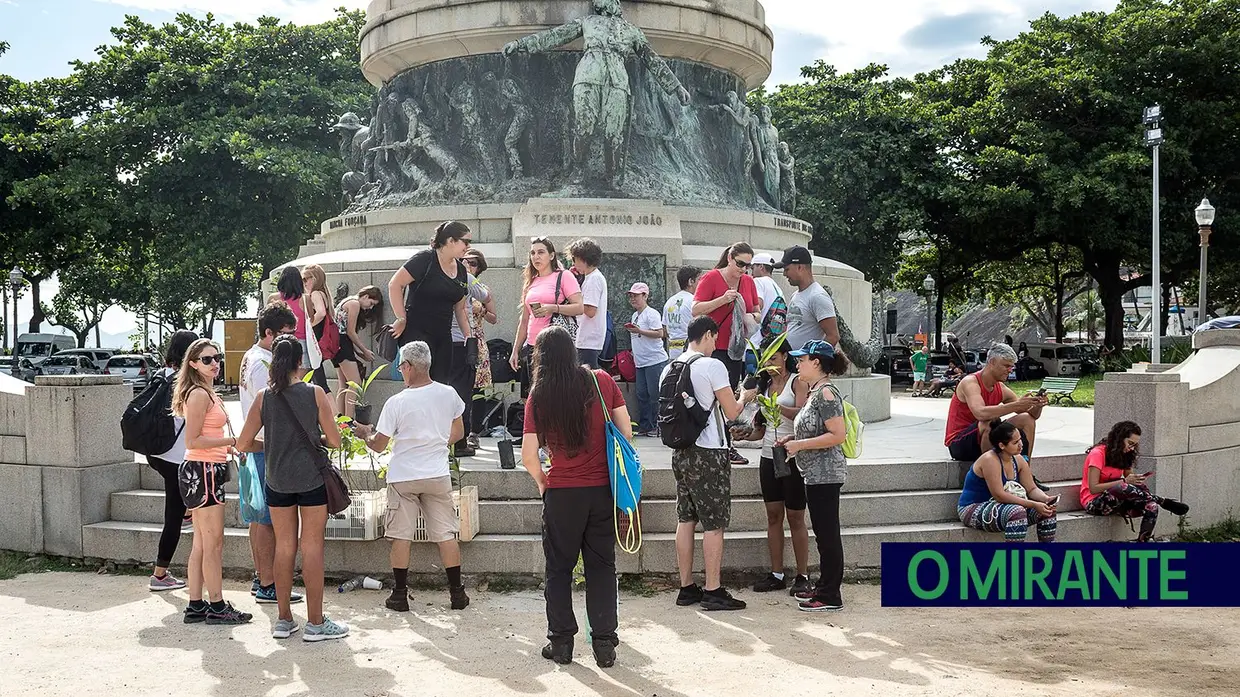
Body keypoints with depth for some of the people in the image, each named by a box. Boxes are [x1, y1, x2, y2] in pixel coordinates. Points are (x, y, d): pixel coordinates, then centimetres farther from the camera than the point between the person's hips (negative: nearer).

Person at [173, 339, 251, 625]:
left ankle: (196, 606, 17)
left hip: (207, 471, 10)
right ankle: (217, 607, 2)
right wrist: (231, 440, -18)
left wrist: (228, 448, 14)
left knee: (201, 543, 12)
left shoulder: (208, 393, 17)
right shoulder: (199, 394, -14)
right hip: (202, 471, -10)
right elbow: (192, 441, -18)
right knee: (213, 542, -4)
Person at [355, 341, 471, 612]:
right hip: (438, 475, 3)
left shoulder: (397, 403, -14)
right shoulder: (448, 394, -3)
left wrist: (365, 433, 13)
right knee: (446, 534, 9)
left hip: (403, 478, -3)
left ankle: (400, 595, 14)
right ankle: (457, 593, 13)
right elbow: (458, 433, 11)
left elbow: (379, 445, -7)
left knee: (401, 536, 8)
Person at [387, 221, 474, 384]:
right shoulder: (425, 259, -10)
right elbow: (394, 285, -14)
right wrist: (401, 319, -15)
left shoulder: (461, 270, 13)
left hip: (443, 337, 8)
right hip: (416, 332, -7)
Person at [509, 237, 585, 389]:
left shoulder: (563, 276, 0)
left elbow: (579, 308, -10)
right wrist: (515, 351, 17)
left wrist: (553, 308, -23)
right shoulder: (530, 283, 17)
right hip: (532, 347, 6)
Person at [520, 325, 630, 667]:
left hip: (562, 493, -1)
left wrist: (543, 482, 9)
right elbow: (626, 432, -1)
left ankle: (561, 642, 17)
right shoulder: (602, 381, -3)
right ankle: (604, 643, 12)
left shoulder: (539, 395, -6)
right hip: (602, 489, 1)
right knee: (601, 565, 10)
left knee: (559, 568, 12)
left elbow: (529, 457, -9)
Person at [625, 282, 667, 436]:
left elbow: (659, 333, -20)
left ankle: (657, 426, 0)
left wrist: (639, 331, -22)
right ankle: (645, 426, 15)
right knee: (641, 395, 9)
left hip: (655, 361, -9)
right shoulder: (635, 315, 17)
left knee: (654, 394, -6)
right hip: (640, 362, 9)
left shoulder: (651, 313, -10)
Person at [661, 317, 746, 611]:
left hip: (680, 452, 7)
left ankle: (687, 588, 16)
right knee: (714, 523, -1)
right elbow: (731, 412, -9)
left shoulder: (669, 369, 9)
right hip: (709, 454, -7)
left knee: (685, 519, 11)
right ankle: (713, 591, 1)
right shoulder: (713, 366, -11)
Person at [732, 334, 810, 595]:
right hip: (769, 456, 6)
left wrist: (777, 407, -37)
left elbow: (802, 414, -22)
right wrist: (746, 434, -4)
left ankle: (802, 575, 9)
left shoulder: (797, 382, -5)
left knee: (795, 517, 0)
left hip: (793, 457, -6)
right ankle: (776, 575, 14)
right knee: (773, 516, 8)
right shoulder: (764, 385, 14)